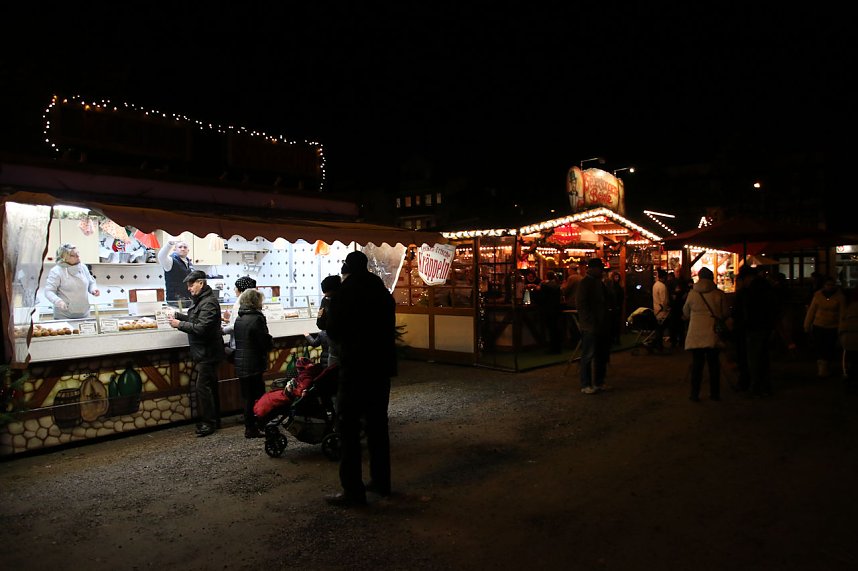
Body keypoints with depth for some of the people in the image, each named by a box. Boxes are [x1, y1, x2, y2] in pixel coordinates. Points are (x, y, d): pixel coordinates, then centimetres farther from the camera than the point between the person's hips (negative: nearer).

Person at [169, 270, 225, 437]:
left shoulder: (209, 303, -19)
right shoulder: (200, 300, 15)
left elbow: (201, 328, -25)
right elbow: (195, 319, 20)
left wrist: (180, 324, -18)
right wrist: (178, 315, 6)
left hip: (207, 352, -10)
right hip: (203, 352, 10)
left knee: (203, 386, -6)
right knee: (210, 386, 15)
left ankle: (208, 422, 3)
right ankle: (214, 420, 24)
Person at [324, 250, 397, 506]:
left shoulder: (344, 294, -10)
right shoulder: (383, 293, 8)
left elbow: (334, 332, -6)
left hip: (355, 369, -6)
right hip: (382, 366, 7)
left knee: (348, 428, 0)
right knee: (377, 424, 15)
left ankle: (353, 490, 1)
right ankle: (381, 481, 23)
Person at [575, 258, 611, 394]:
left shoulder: (599, 283, 16)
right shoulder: (584, 283, -10)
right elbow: (580, 305, -15)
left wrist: (607, 321, 14)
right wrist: (591, 323, -18)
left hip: (602, 325, 8)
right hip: (590, 327, -8)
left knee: (602, 355, 12)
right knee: (588, 356, -1)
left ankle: (599, 383, 23)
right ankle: (585, 385, 7)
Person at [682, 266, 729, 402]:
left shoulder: (692, 294, -3)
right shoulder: (719, 294, -5)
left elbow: (685, 313, 7)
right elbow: (726, 314, 3)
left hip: (696, 335, 0)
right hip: (713, 335, 0)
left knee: (697, 364, 5)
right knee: (714, 364, 9)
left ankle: (695, 394, 8)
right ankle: (715, 393, 14)